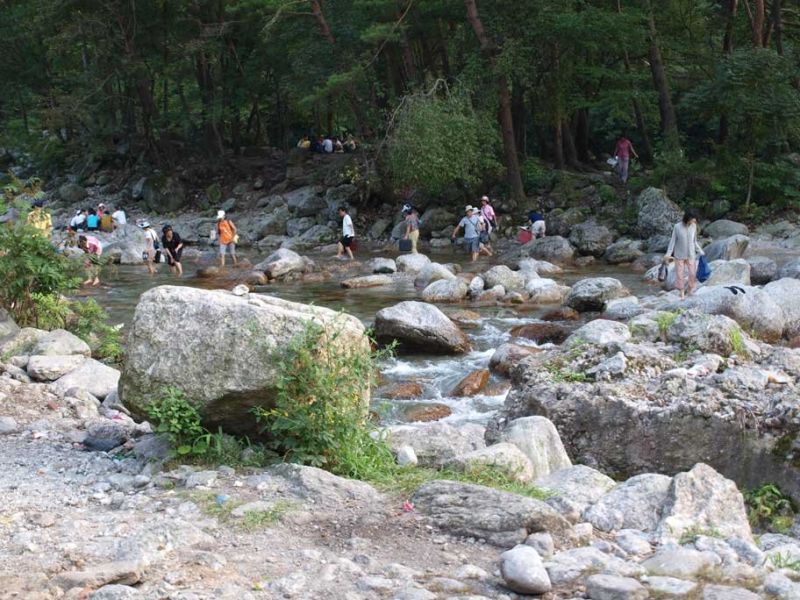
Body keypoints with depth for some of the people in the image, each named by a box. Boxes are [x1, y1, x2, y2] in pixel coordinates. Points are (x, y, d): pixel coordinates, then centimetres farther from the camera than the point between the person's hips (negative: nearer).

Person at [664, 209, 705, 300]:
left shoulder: (694, 226, -6)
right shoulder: (677, 227, -14)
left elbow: (694, 241, 7)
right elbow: (673, 240, -8)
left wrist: (700, 251, 8)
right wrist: (668, 253, -15)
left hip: (691, 255, 2)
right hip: (679, 255, -2)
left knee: (693, 274, -1)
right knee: (680, 274, 2)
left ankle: (690, 291, 20)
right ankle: (682, 294, 15)